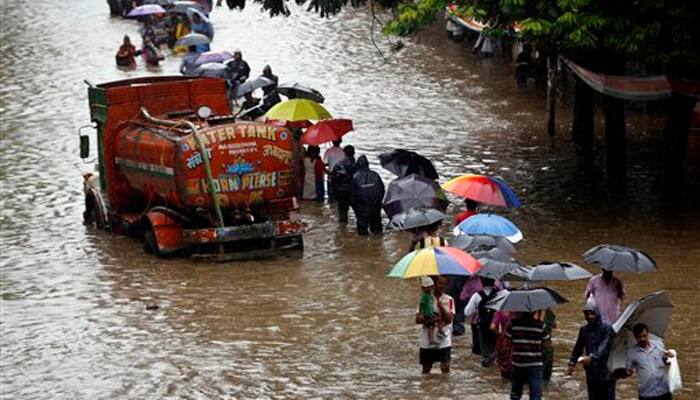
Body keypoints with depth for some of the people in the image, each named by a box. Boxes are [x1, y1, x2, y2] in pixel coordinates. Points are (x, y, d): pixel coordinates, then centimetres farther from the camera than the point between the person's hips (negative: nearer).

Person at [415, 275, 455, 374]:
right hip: (427, 341, 1)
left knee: (445, 368, -10)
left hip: (444, 341, -1)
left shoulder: (449, 300, 0)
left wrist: (441, 307, -25)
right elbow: (418, 319, -3)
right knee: (426, 369, 9)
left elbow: (448, 319, -10)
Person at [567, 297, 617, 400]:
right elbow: (578, 348, 16)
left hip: (606, 373, -5)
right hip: (591, 373, 5)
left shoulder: (606, 329, -11)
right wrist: (572, 363, 10)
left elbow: (604, 347, -24)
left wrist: (592, 357, -37)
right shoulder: (584, 330, 6)